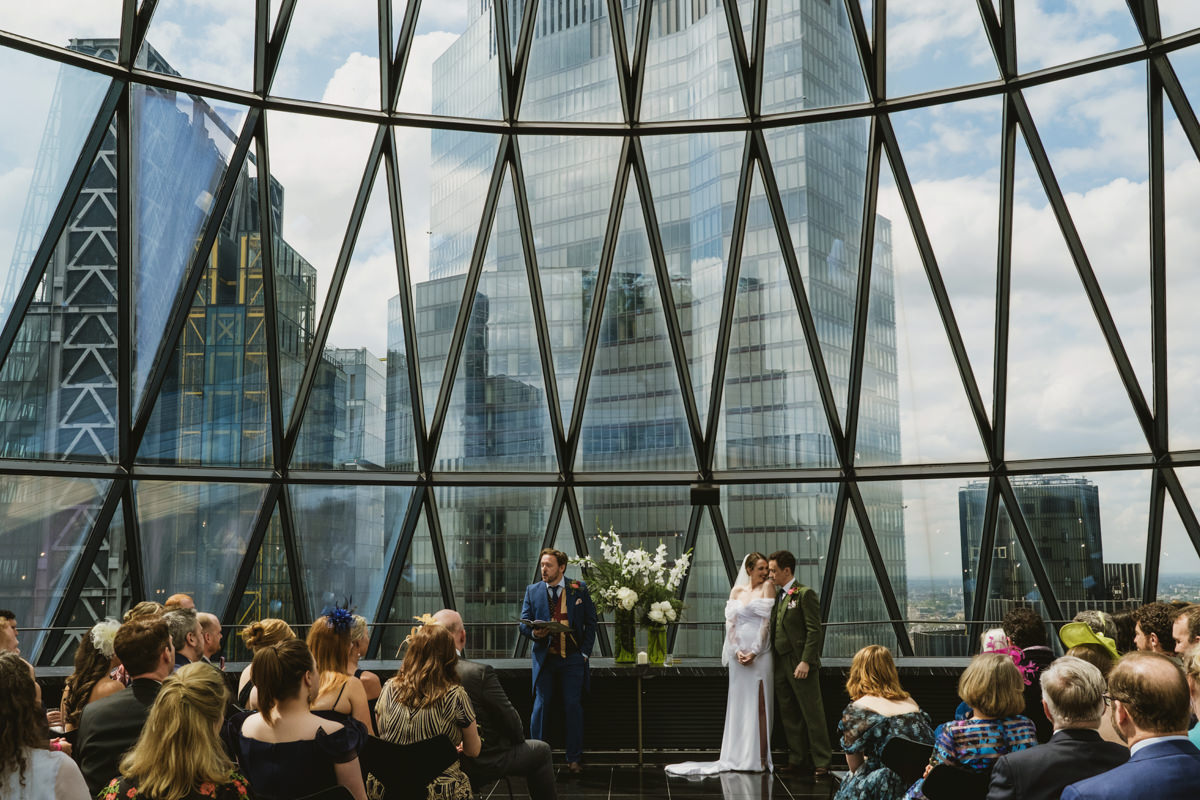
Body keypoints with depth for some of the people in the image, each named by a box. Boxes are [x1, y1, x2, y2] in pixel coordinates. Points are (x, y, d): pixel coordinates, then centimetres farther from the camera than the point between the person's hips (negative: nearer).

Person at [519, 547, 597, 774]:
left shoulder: (579, 589, 3)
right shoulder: (532, 590, 7)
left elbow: (590, 621, 6)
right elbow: (524, 623, 6)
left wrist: (585, 652, -2)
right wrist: (534, 633, -17)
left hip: (573, 658, -1)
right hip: (544, 657, 1)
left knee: (573, 706, 0)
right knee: (540, 706, -1)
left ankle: (574, 759, 11)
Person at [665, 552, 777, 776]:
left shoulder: (767, 587, 1)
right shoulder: (736, 591, 11)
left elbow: (767, 622, -7)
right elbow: (730, 623, 6)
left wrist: (755, 652, -13)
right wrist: (736, 650, -8)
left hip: (760, 654, -4)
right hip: (739, 653, 4)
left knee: (759, 706, -3)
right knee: (739, 706, 8)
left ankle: (760, 759, 1)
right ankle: (739, 757, 15)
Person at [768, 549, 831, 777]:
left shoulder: (805, 594, -8)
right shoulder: (777, 596, 14)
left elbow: (814, 630, -13)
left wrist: (805, 661, -18)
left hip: (801, 665, -8)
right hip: (780, 665, 8)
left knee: (813, 714, -1)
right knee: (790, 717, 11)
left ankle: (821, 763, 5)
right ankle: (798, 761, 19)